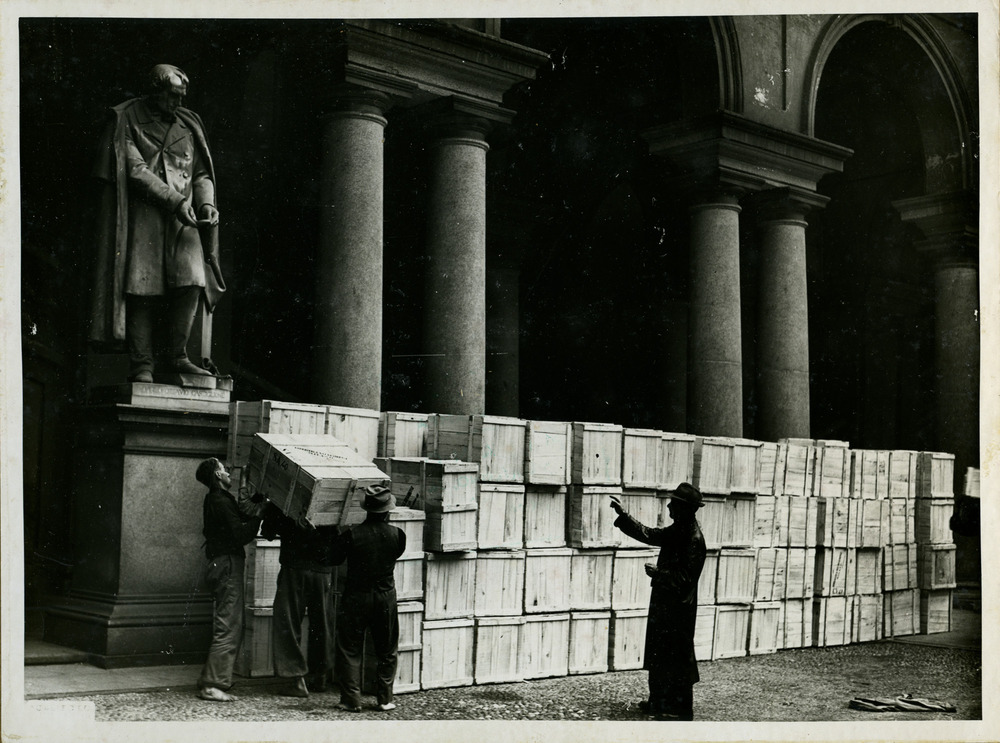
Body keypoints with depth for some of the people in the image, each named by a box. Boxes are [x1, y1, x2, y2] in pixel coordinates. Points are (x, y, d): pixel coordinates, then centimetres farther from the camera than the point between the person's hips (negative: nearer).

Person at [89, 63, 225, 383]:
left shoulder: (188, 125, 15)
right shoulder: (126, 120, 1)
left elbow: (201, 173, 18)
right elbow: (135, 170, -8)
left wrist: (206, 203, -3)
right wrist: (175, 200, -16)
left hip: (182, 217, 4)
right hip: (141, 216, -4)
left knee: (191, 281, -11)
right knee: (141, 288, -7)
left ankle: (177, 356, 2)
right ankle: (141, 365, -2)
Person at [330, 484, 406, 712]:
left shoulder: (351, 535, -14)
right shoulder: (397, 535, -10)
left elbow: (335, 559, 1)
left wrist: (337, 537, 17)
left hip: (356, 597, -2)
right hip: (385, 597, 2)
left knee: (350, 650, 9)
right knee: (387, 650, 14)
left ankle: (351, 700, 8)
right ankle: (385, 699, 17)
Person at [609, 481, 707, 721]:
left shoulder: (694, 539, -21)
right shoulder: (676, 531, 7)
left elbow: (684, 579, -22)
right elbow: (646, 533, 16)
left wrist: (658, 573, -17)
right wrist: (622, 514, 11)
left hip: (679, 609, -9)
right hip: (664, 604, 9)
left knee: (677, 659, 1)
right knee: (659, 657, 17)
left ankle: (680, 709, 12)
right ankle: (659, 703, 28)